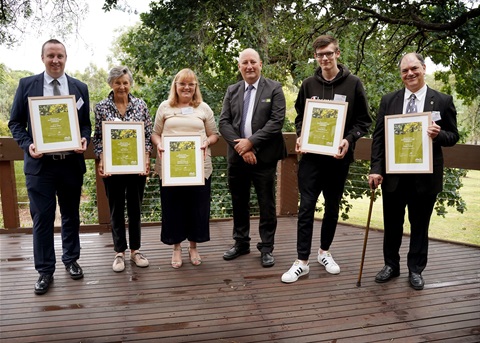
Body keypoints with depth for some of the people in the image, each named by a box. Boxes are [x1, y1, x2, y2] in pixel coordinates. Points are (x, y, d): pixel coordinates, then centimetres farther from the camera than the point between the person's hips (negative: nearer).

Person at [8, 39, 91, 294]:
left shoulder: (80, 88, 5)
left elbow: (86, 123, 8)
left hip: (72, 163, 2)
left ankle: (71, 260, 32)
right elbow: (15, 123, 3)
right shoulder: (27, 85, 2)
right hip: (39, 164, -1)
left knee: (71, 215, 14)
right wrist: (28, 145, -14)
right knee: (42, 218, 4)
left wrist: (84, 140, -13)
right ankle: (45, 271, 18)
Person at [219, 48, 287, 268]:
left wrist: (251, 142, -16)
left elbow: (277, 121, -11)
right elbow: (223, 122, 2)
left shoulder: (274, 88, -1)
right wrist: (240, 147, -12)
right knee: (239, 203, 13)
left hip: (264, 157, -3)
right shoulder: (232, 91, 10)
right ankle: (241, 243, 29)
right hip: (236, 156, 4)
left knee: (266, 205, 4)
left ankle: (266, 247, 18)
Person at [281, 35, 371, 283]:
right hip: (311, 156, 0)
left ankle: (324, 252, 30)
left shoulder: (353, 84, 0)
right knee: (306, 207, -2)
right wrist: (300, 137, -5)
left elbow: (364, 120, 2)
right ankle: (302, 261, 5)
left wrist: (349, 139, -15)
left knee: (333, 207, 11)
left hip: (338, 157, 0)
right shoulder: (308, 85, 6)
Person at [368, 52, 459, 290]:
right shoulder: (388, 100, 2)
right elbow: (378, 136, 0)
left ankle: (416, 270, 28)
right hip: (393, 175, 1)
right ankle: (391, 265, 31)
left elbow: (453, 136, 3)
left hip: (425, 176, -1)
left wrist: (439, 135, -21)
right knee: (392, 224, 13)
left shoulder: (443, 101, -1)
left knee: (419, 225, 11)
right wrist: (376, 169, -8)